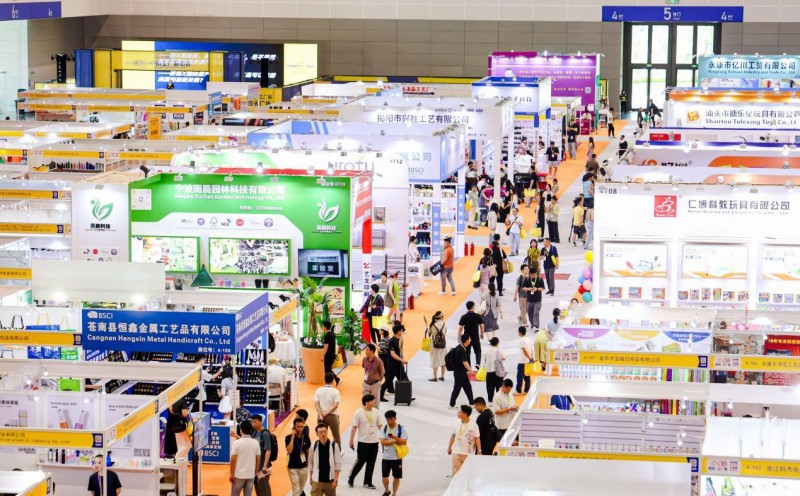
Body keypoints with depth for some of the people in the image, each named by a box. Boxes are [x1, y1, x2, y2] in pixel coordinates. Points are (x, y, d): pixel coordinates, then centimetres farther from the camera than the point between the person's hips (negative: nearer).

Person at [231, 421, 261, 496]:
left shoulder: (237, 443, -12)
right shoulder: (255, 443, -1)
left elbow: (233, 460, -12)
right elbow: (258, 459, 4)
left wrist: (231, 474, -5)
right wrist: (256, 472, 16)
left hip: (239, 474, -3)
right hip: (251, 474, 3)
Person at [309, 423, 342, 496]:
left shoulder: (334, 446, -8)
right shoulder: (314, 446, -4)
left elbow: (338, 465, -6)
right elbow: (310, 463, 6)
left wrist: (336, 479, -10)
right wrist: (310, 477, 10)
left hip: (330, 480, 0)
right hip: (317, 481, 0)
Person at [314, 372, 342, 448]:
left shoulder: (319, 391, -1)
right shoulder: (335, 391, -8)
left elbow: (316, 404, -8)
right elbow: (336, 405, -16)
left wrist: (320, 415, -11)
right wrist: (327, 413, -11)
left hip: (321, 416, 2)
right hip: (333, 416, -2)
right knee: (336, 435, 14)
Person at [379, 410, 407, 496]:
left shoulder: (401, 429, -5)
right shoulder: (384, 428, -1)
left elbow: (404, 442, -12)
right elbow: (383, 442, -10)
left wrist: (395, 437, -25)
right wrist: (394, 442, -15)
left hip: (397, 457, -1)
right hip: (386, 457, 1)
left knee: (397, 477, 5)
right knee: (384, 476, 1)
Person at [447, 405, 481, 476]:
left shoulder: (473, 425, -11)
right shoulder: (457, 424, 1)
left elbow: (477, 438, -8)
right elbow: (453, 435, 14)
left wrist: (479, 451, -11)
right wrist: (449, 447, 21)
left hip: (468, 454, -3)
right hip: (456, 452, 3)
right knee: (456, 471, 0)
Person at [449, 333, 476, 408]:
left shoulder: (460, 347, 6)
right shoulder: (461, 350, -24)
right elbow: (464, 362, -31)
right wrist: (471, 371, -34)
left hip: (462, 372, 10)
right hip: (459, 372, -10)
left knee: (468, 387, 13)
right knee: (457, 388, 0)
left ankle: (471, 403, 19)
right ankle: (452, 405, 10)